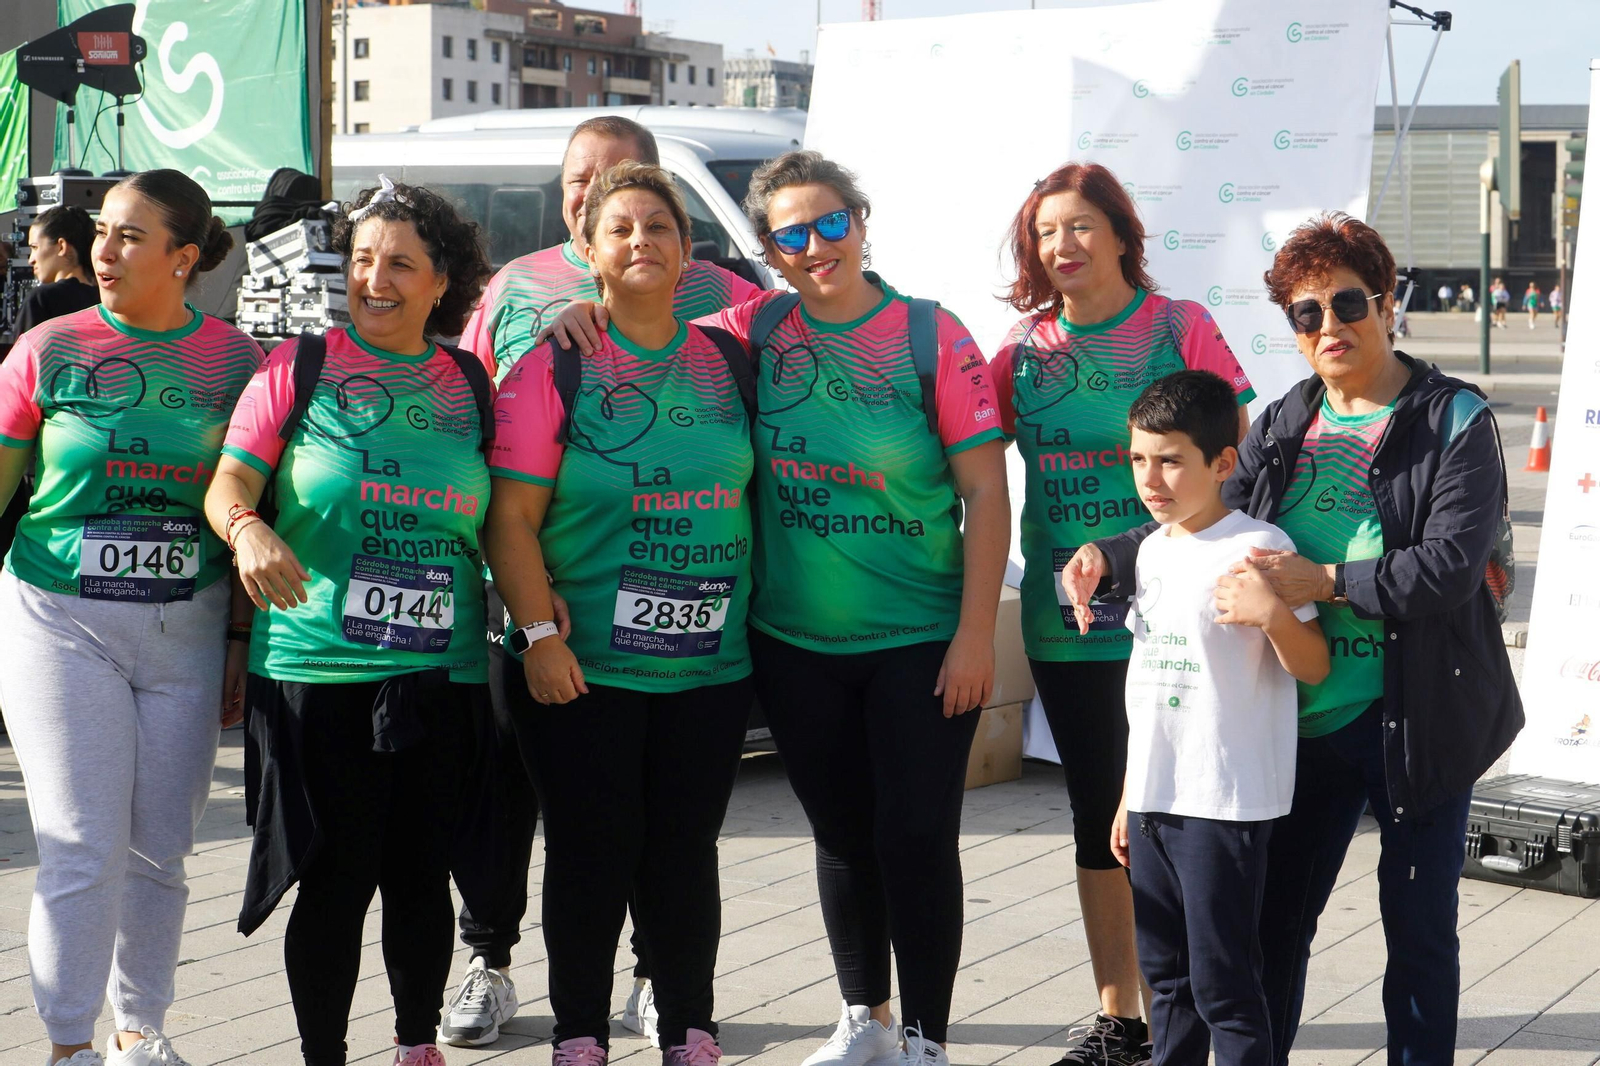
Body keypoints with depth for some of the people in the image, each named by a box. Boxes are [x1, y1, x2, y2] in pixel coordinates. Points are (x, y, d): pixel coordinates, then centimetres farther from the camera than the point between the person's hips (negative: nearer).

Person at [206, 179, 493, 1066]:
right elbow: (229, 480, -4)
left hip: (443, 673, 3)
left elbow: (501, 518, 18)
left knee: (421, 875, 9)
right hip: (318, 668, -2)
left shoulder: (471, 384, 12)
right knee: (336, 879, -3)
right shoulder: (299, 367, 4)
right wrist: (247, 527, -25)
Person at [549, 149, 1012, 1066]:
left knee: (918, 836, -1)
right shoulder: (757, 330, 2)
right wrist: (591, 315, -9)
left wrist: (976, 633, -12)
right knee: (842, 834, 15)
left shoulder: (931, 335, -7)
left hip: (920, 642, -3)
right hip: (793, 643, 3)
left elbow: (985, 489, -8)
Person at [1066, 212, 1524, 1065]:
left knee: (1418, 925, 7)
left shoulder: (1453, 421, -8)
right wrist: (1111, 559, -8)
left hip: (1413, 721, -4)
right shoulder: (1283, 425, 8)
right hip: (1303, 716, 5)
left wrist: (1323, 581, -24)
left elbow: (1450, 568, -19)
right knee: (1274, 915, 12)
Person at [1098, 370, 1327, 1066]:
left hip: (1226, 804, -8)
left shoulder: (1256, 547, -11)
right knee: (1165, 973, 15)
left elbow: (1314, 668, -12)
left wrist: (1274, 615, -31)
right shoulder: (1152, 549, 11)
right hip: (1153, 798, 8)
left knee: (1221, 981, -5)